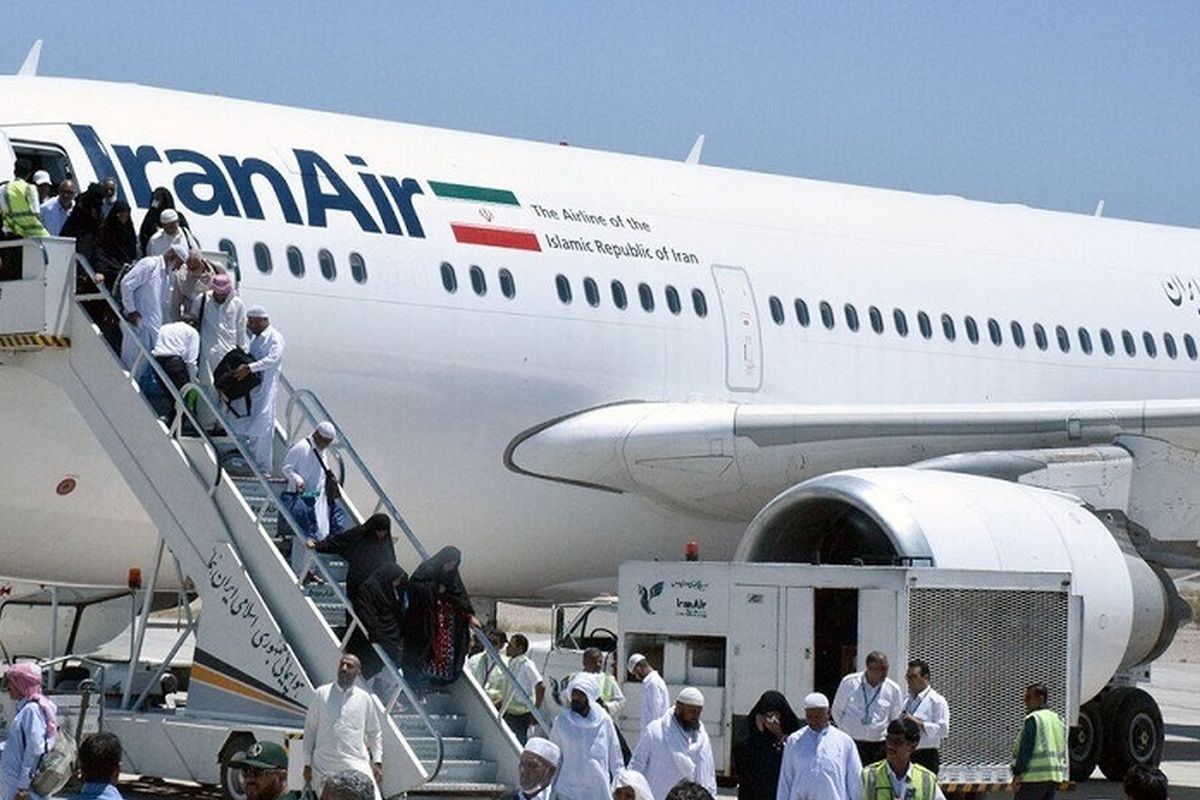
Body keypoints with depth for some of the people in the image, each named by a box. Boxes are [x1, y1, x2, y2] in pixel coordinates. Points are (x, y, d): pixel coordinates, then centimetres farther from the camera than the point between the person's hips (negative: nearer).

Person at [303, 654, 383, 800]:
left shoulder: (365, 698, 9)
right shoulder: (321, 694, 7)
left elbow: (375, 732, 18)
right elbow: (309, 730, 10)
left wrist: (377, 762, 9)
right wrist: (307, 764, 7)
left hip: (357, 766, 0)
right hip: (324, 766, 0)